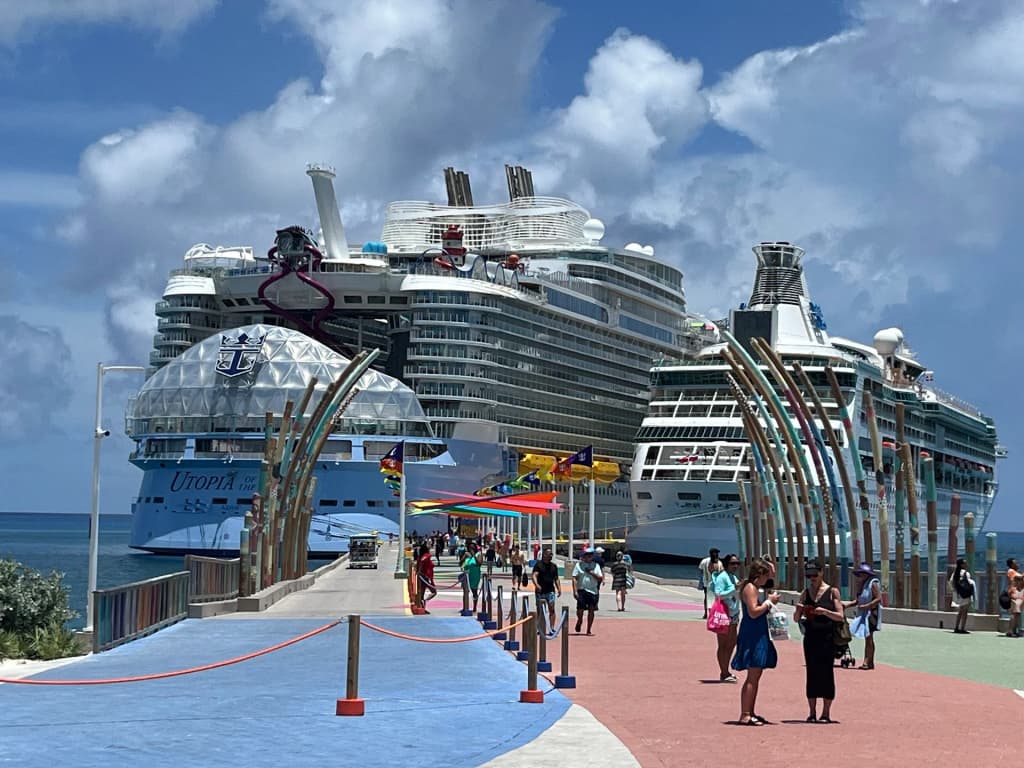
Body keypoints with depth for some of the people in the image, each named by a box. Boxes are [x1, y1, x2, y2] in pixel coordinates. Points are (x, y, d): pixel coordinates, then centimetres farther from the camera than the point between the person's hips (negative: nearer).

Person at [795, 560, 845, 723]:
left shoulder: (832, 592, 0)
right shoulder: (806, 593, 11)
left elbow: (840, 616, -6)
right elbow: (797, 618, 12)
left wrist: (824, 611, -21)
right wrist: (799, 610, -9)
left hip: (827, 638, -4)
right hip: (810, 637, 4)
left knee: (826, 673, -2)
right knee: (812, 674, 5)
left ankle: (826, 713, 5)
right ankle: (812, 712, 11)